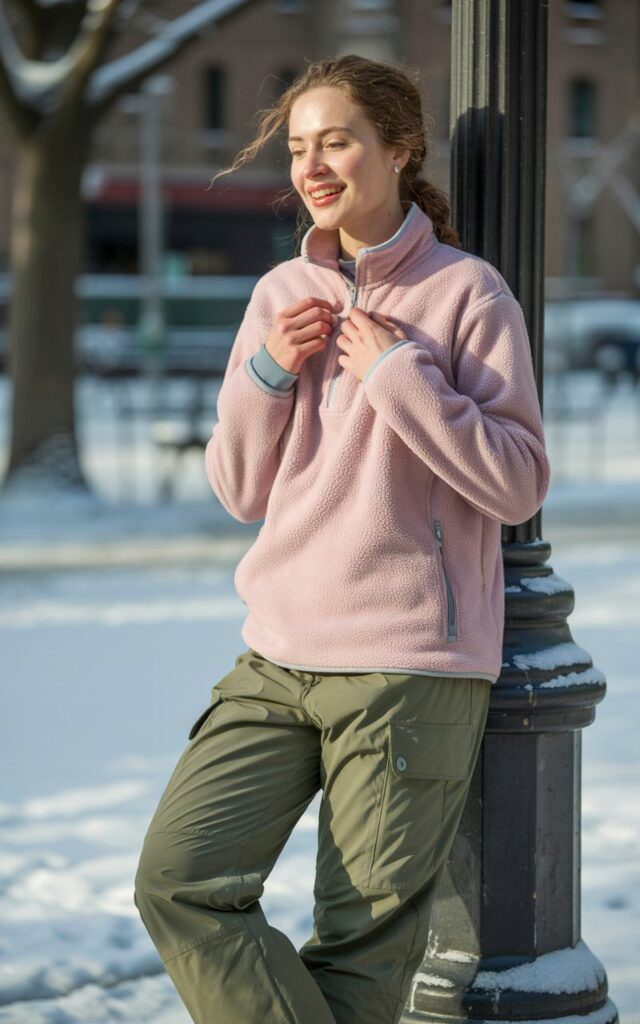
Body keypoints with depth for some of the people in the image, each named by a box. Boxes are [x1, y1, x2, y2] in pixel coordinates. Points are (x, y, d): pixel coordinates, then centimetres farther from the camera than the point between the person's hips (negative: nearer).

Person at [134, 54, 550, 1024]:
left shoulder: (466, 292, -3)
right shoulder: (281, 293, 12)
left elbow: (518, 484, -9)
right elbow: (240, 491, 13)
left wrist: (395, 372, -14)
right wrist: (268, 373, -3)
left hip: (412, 664, -5)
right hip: (278, 660, 5)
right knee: (178, 881, -10)